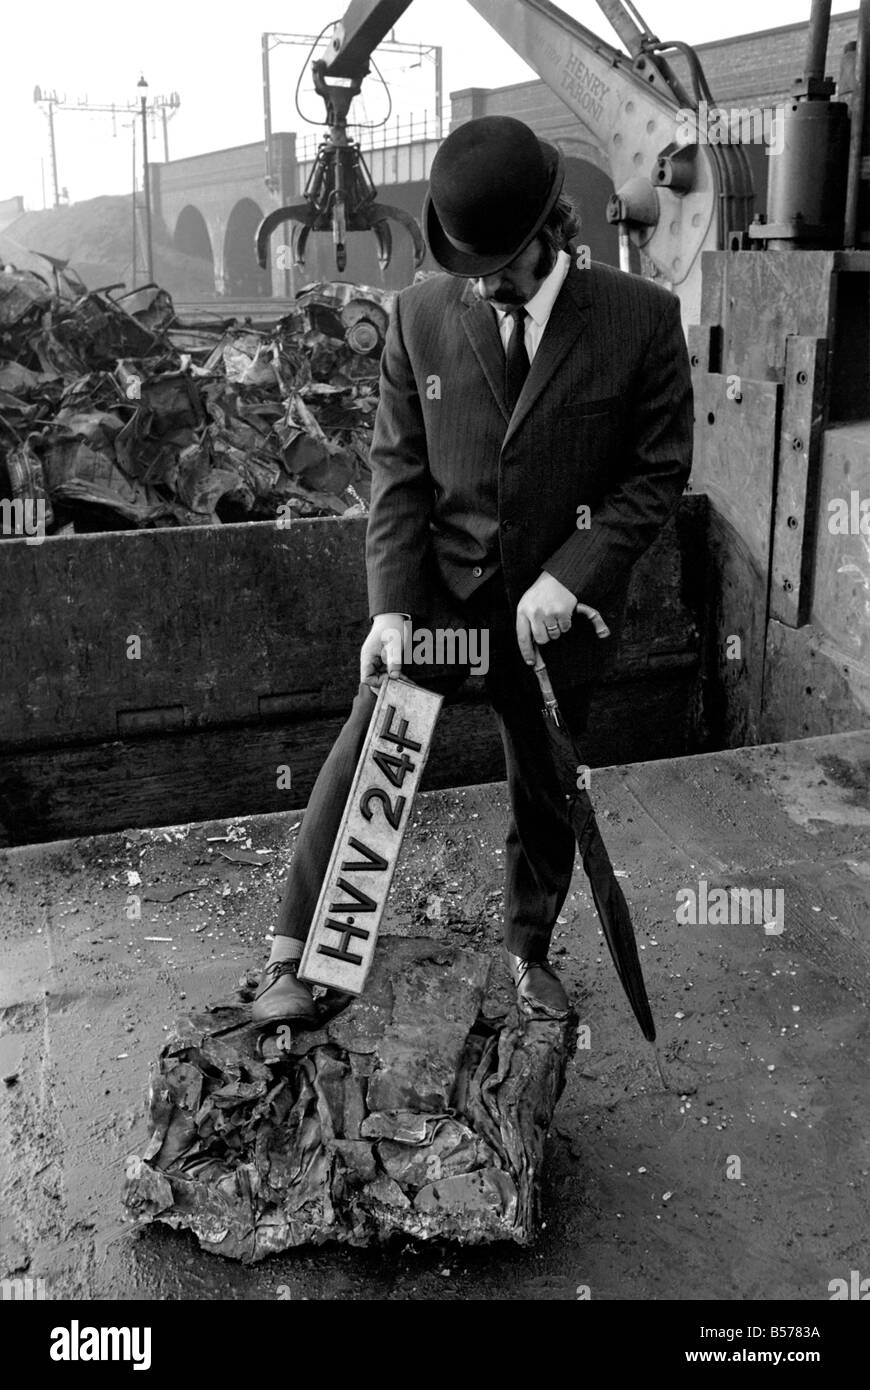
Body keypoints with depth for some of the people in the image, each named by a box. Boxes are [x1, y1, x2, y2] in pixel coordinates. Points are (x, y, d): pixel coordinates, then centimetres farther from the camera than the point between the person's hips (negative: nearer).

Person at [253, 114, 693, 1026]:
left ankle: (529, 950, 38)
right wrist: (389, 604, -14)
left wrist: (569, 576, -16)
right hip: (437, 586, 1)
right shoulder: (420, 317, -4)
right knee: (361, 763, -1)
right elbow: (398, 469, -3)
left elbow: (659, 472, -5)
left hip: (560, 603, 0)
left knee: (544, 794, 14)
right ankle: (295, 952, 18)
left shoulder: (641, 319, -8)